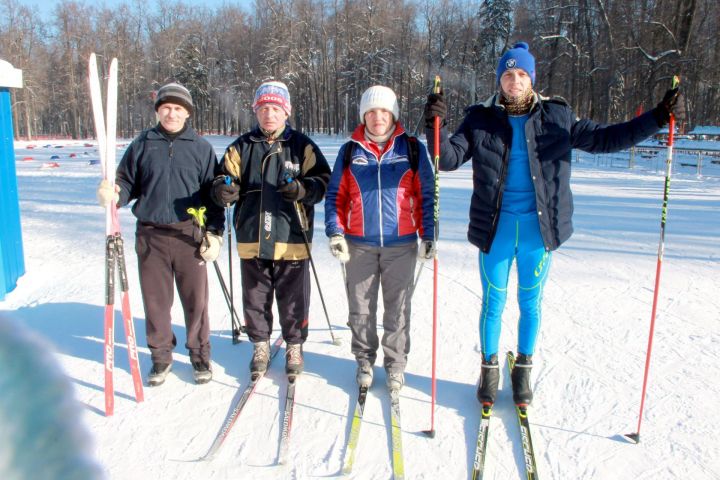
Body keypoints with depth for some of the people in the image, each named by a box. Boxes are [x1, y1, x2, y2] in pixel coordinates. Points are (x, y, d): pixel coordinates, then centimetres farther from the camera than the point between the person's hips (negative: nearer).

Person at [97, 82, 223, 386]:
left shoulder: (200, 147, 4)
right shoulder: (142, 144, 7)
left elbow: (213, 193, 4)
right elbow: (127, 182, 10)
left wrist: (214, 233, -2)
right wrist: (113, 193, -14)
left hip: (190, 235, -1)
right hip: (150, 235, 1)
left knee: (195, 299, 5)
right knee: (155, 300, 9)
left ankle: (200, 354, 23)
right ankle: (161, 355, 27)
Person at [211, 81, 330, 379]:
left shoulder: (302, 146, 2)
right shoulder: (241, 147, 8)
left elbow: (323, 181, -1)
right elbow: (226, 178, 5)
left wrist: (303, 189, -22)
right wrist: (224, 189, -19)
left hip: (292, 239, -2)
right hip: (252, 239, 2)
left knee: (293, 299, 8)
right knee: (255, 297, 13)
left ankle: (294, 347, 28)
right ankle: (260, 346, 32)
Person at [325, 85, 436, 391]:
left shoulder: (412, 149, 3)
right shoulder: (350, 151, 6)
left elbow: (426, 194, 4)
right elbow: (335, 195, 8)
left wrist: (428, 234, -3)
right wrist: (335, 232, -3)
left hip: (401, 243, -1)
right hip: (359, 244, 1)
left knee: (398, 308, 7)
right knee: (361, 307, 10)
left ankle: (395, 363, 23)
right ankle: (364, 360, 27)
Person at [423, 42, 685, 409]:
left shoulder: (557, 117, 3)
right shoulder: (481, 120, 0)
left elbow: (603, 139, 5)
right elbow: (449, 158, -8)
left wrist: (657, 119, -4)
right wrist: (436, 127, -27)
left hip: (539, 227, 1)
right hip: (496, 227, -1)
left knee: (531, 303, 13)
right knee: (493, 302, 9)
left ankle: (523, 370, 32)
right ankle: (489, 369, 28)